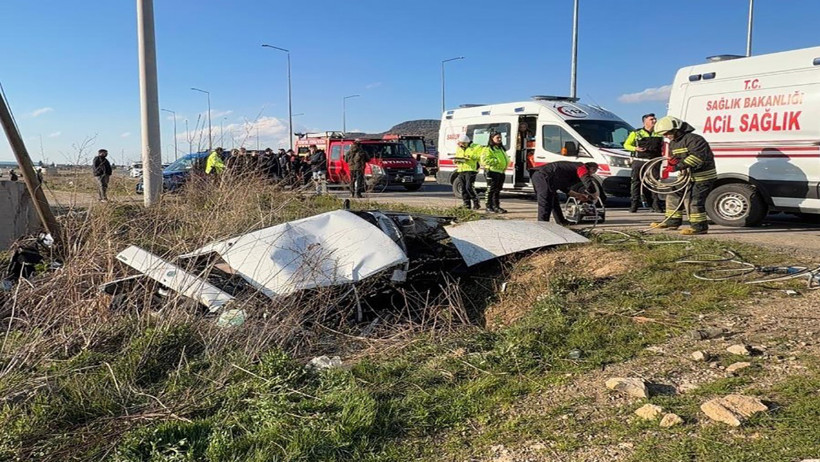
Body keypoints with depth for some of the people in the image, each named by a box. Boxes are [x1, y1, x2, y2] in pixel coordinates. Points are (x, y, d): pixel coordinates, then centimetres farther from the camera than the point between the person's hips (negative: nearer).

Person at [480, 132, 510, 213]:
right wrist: (496, 161, -19)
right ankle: (489, 207, 0)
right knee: (491, 190, -5)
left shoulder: (501, 148, 21)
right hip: (492, 171, -8)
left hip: (501, 171, 8)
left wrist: (505, 166, 6)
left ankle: (496, 206, 18)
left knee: (498, 190, 11)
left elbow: (506, 158, 27)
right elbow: (485, 160, -19)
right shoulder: (487, 149, -7)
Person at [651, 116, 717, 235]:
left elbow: (697, 157, -31)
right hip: (688, 176, 10)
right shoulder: (673, 143, 12)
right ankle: (672, 222, 24)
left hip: (702, 177, -10)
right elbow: (674, 157, 18)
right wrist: (672, 161, -9)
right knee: (673, 196, 13)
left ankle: (700, 227, -7)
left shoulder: (693, 139, -19)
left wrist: (676, 166, -35)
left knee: (693, 200, -15)